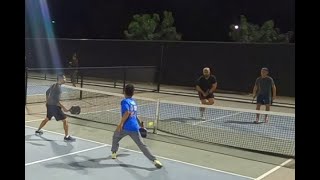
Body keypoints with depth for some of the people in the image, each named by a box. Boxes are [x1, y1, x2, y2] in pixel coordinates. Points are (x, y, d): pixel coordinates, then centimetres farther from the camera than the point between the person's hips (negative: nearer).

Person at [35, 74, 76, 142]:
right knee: (64, 120, -7)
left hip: (49, 105, 10)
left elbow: (47, 92, 25)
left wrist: (47, 102, 35)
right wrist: (63, 107, -27)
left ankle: (38, 131, 44)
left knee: (47, 119, 30)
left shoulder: (53, 85, 9)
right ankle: (67, 137, -7)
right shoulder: (58, 87, -20)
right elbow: (56, 100, -26)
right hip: (54, 106, -10)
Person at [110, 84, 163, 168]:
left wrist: (121, 124, -22)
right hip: (135, 127, 4)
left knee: (115, 137, 27)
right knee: (142, 145, 1)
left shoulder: (125, 101, -4)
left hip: (125, 127, -4)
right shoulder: (134, 102, 16)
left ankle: (114, 153, 37)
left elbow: (127, 112, -21)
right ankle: (154, 160, -10)